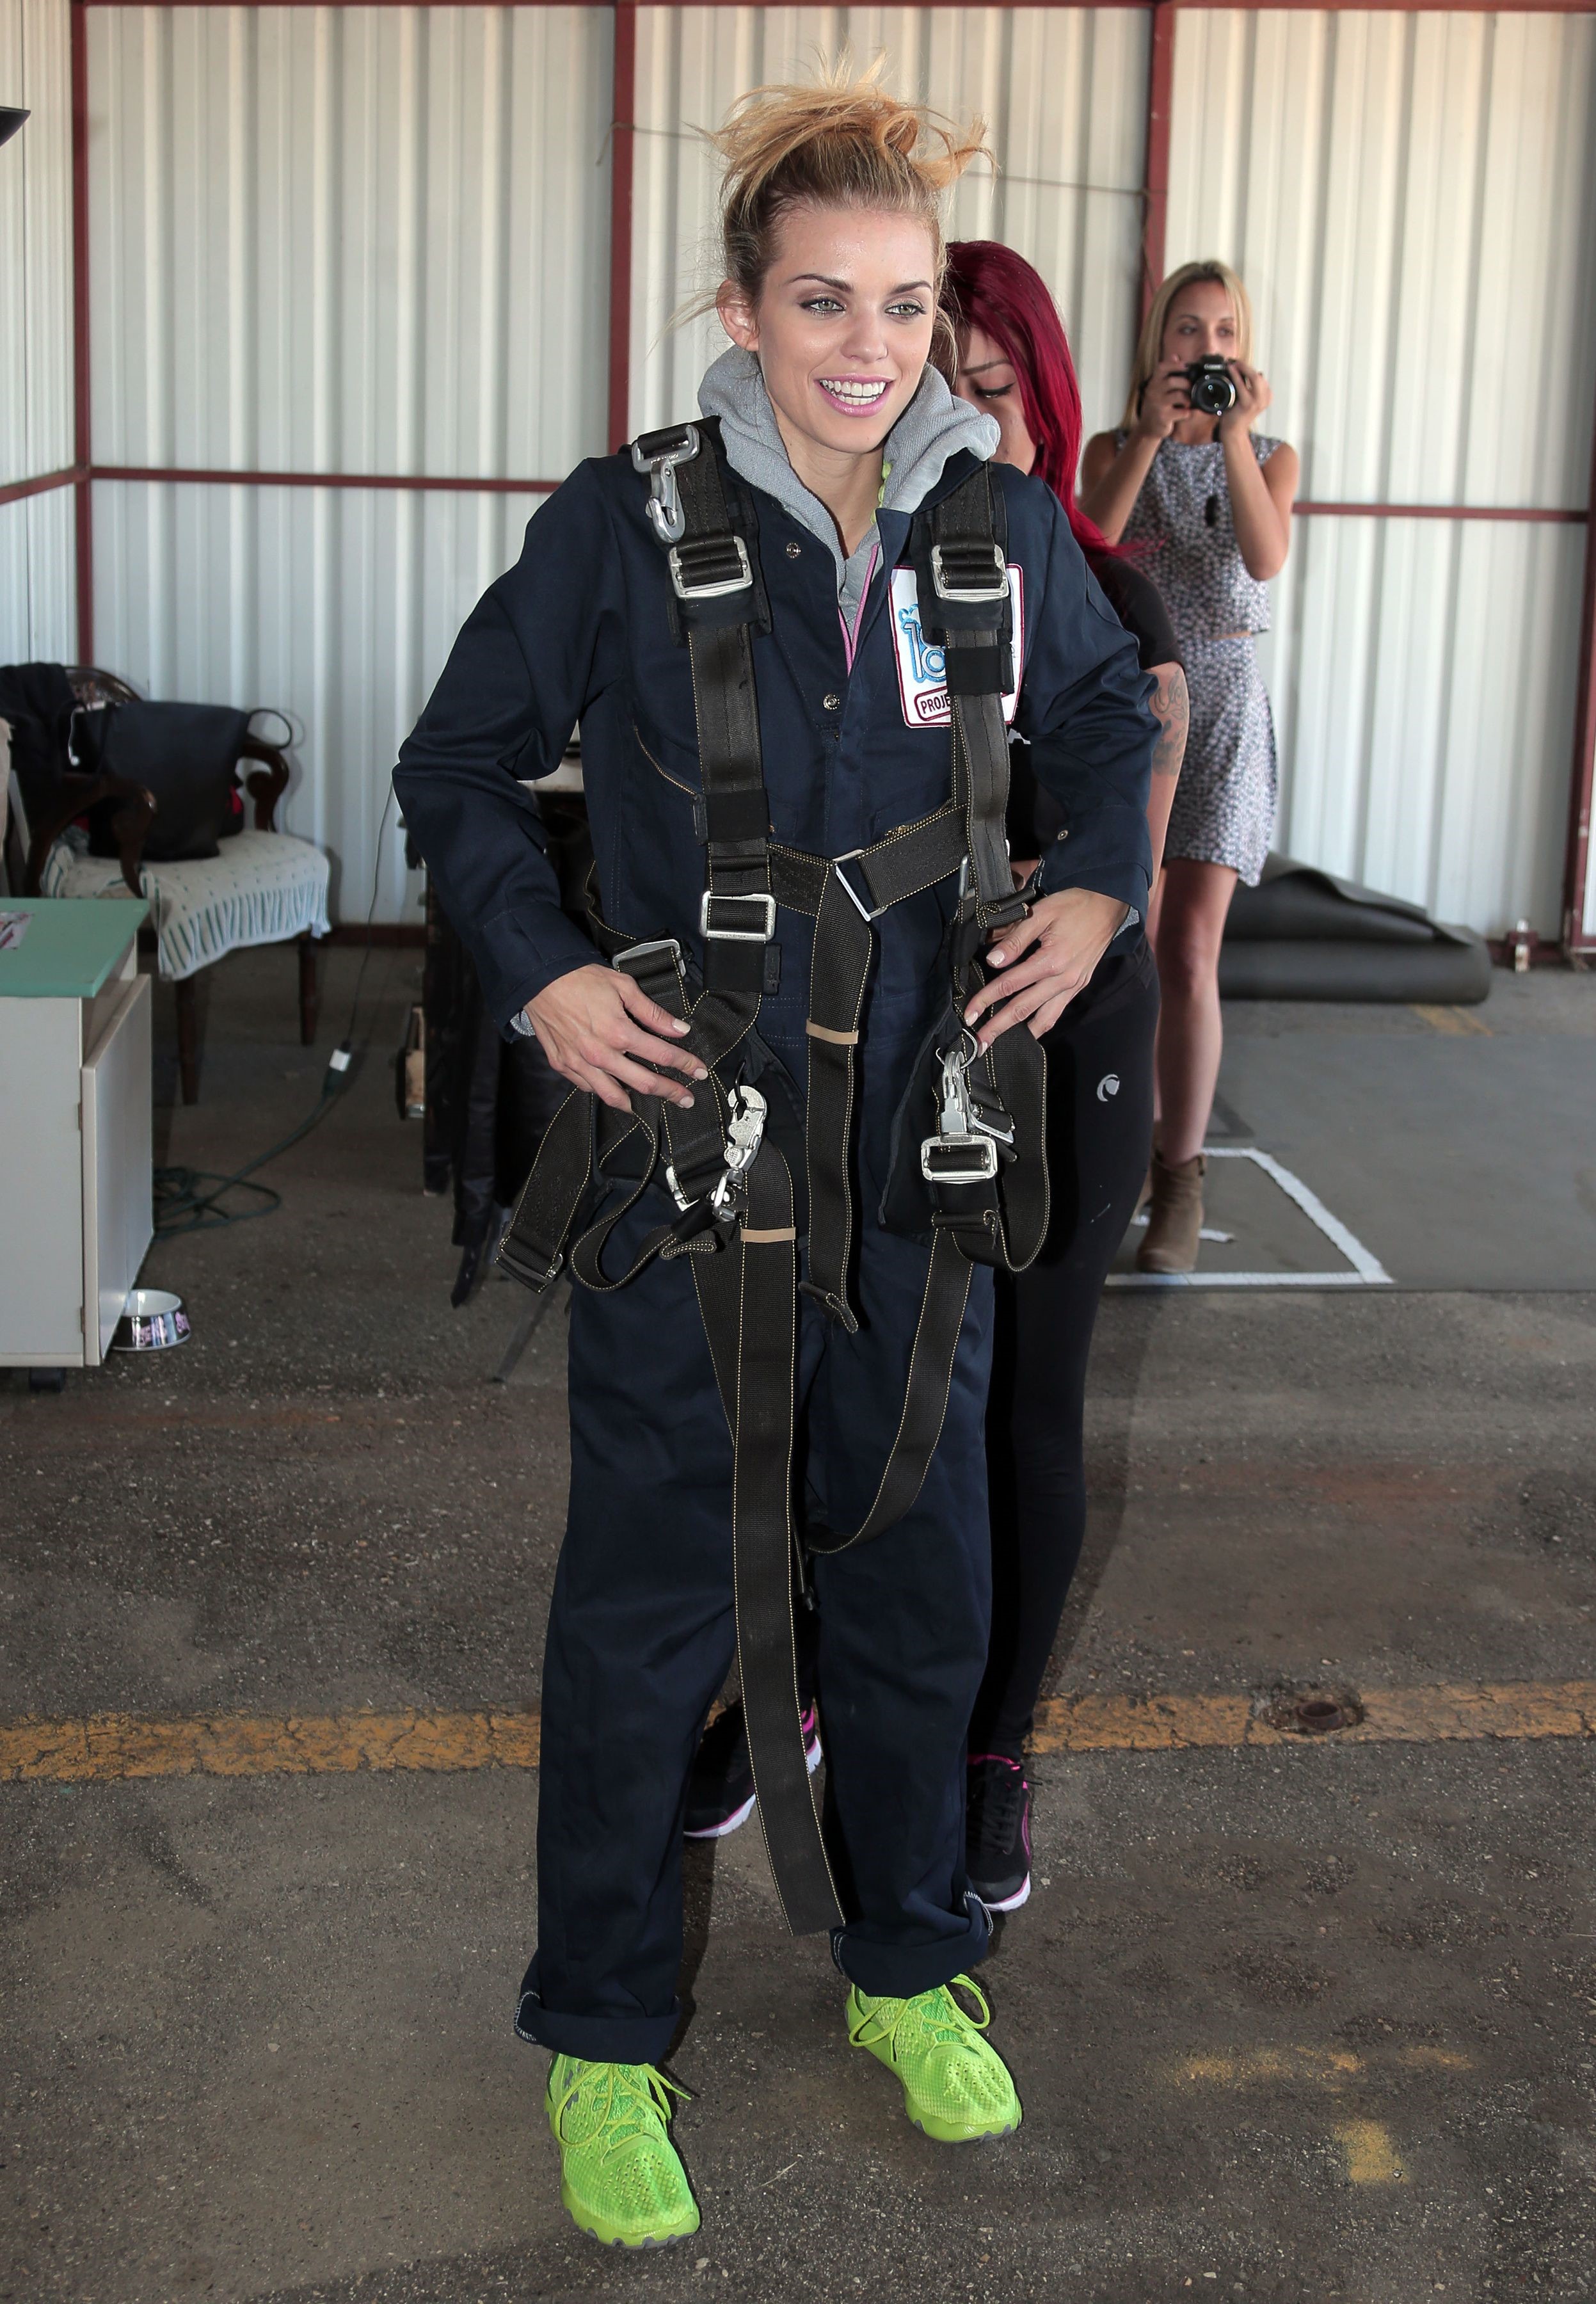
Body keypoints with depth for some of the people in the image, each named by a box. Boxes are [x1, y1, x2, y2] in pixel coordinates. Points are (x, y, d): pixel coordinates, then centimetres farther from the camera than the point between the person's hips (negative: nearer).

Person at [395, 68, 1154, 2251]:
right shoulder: (629, 525, -10)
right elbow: (462, 762, 2)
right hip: (685, 1163, -3)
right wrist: (535, 969, -10)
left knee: (920, 1581, 16)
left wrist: (1104, 885, 4)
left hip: (917, 1167, 4)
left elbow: (1105, 711, 20)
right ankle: (602, 2035, 26)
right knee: (652, 1608, 6)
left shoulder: (1003, 525, 0)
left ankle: (907, 1964, 39)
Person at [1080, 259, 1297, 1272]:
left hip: (1220, 704, -1)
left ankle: (1181, 1179, -6)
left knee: (1190, 951, -11)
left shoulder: (1271, 457, 7)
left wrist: (1236, 433, -18)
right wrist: (1151, 434, -19)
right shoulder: (1113, 450, 7)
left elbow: (1265, 558, -13)